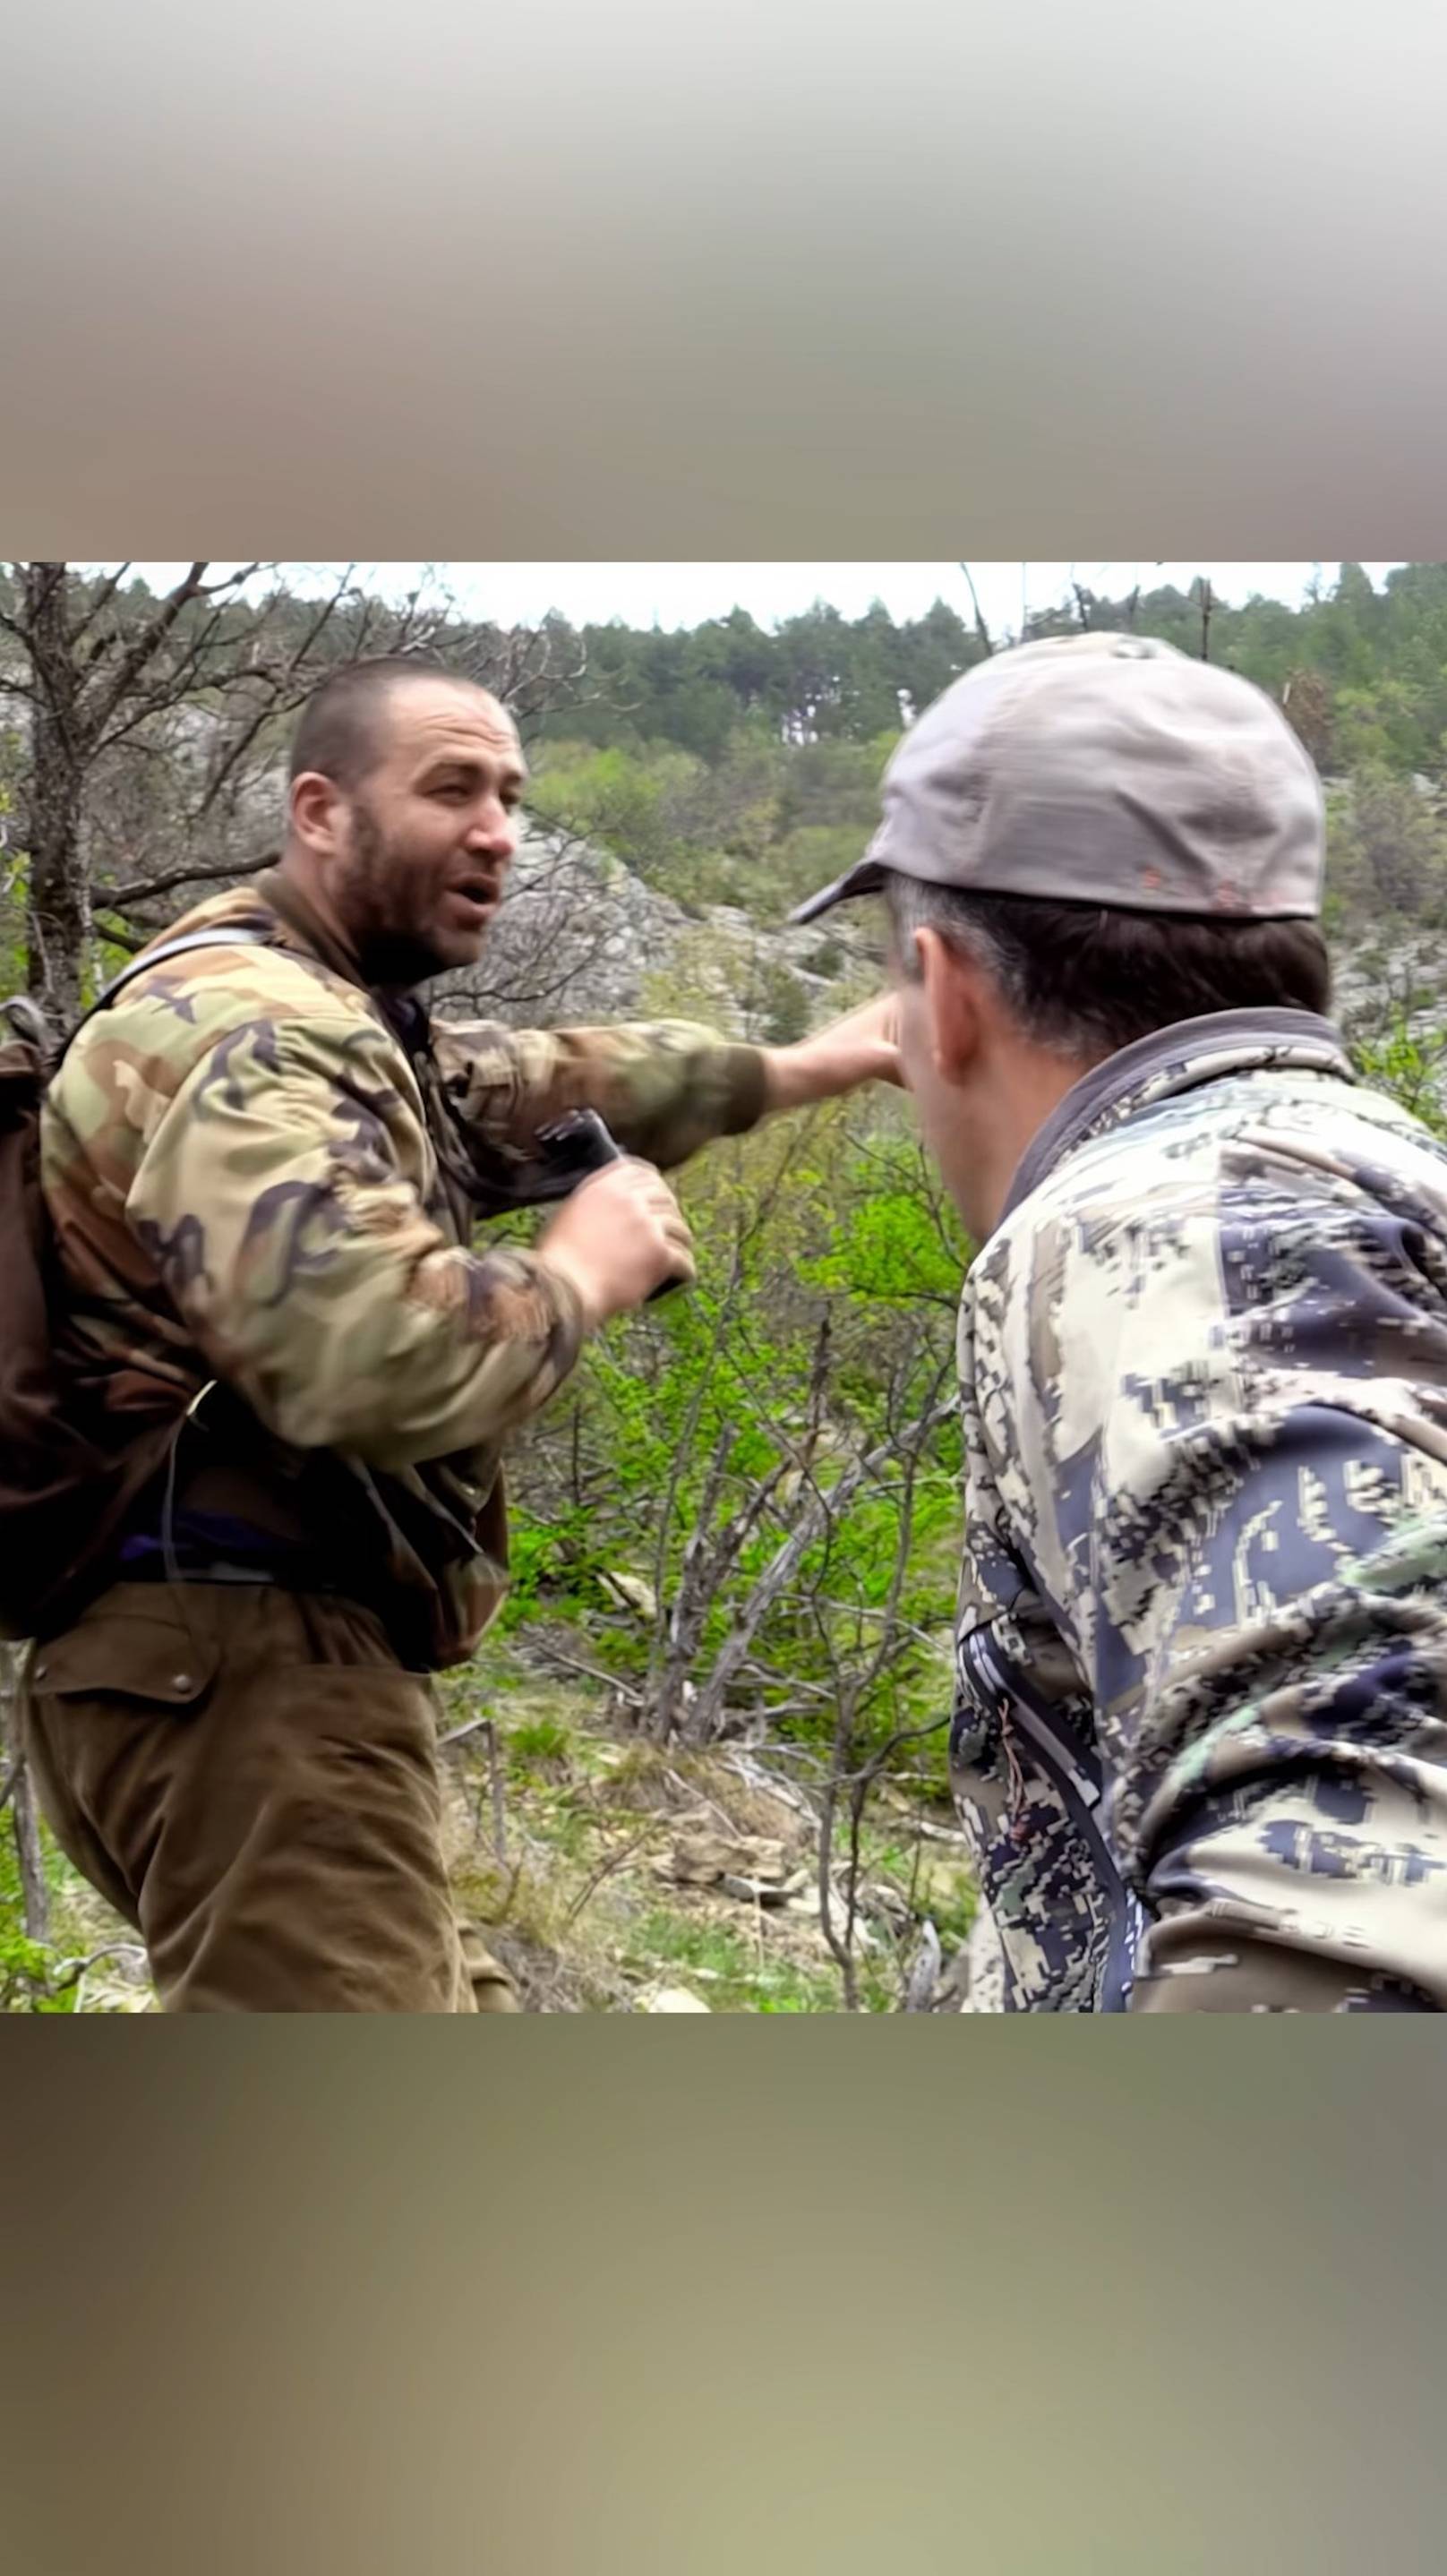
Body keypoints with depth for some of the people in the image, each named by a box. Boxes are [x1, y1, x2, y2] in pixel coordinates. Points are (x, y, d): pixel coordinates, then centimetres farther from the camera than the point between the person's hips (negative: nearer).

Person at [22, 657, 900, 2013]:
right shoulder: (249, 1032, -18)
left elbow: (537, 1085, 29)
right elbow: (378, 1356, -32)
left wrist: (798, 1067, 30)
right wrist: (582, 1270, -14)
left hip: (253, 1664, 11)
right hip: (246, 1668, -11)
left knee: (447, 2005, 23)